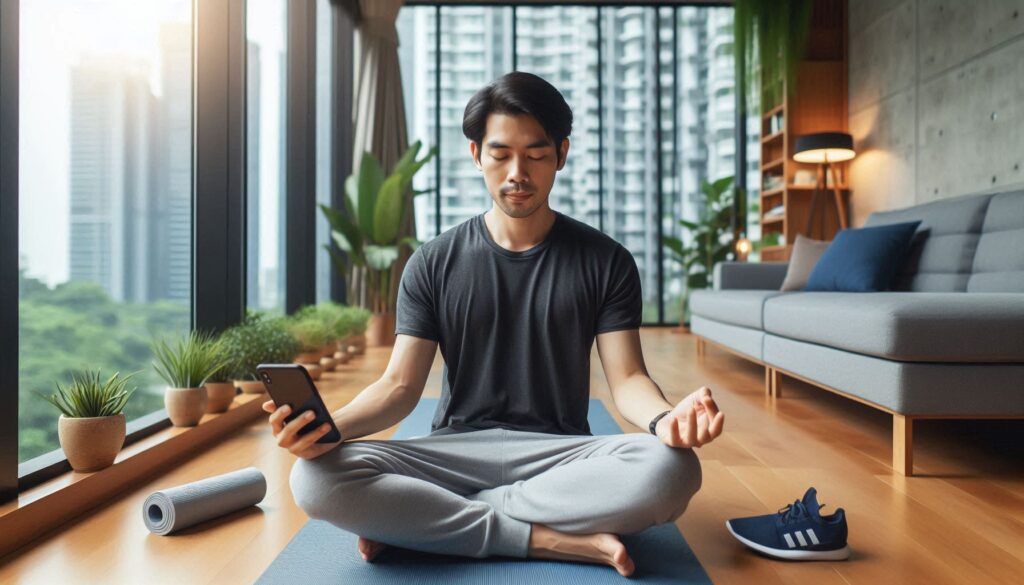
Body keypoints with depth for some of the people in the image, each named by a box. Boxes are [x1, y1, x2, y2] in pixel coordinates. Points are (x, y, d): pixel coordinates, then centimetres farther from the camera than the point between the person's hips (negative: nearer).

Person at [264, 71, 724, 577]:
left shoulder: (605, 261, 3)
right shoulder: (434, 264, 4)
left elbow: (627, 379, -3)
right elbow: (400, 385, -1)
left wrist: (666, 419, -27)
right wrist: (330, 427, -22)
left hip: (560, 453, 1)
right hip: (454, 452, 0)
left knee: (670, 470, -32)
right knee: (316, 479, -26)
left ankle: (423, 517, -19)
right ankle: (551, 539, -22)